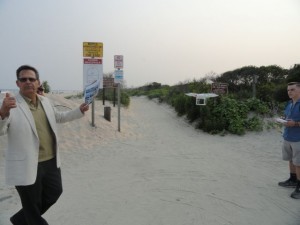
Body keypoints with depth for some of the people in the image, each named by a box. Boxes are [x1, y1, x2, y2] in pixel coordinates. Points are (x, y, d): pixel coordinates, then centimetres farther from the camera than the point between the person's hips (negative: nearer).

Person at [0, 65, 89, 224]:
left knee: (54, 193, 23)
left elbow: (59, 117, 23)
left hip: (51, 161, 7)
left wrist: (79, 111, 15)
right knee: (33, 209, 10)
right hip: (27, 166, -7)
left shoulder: (45, 101, 6)